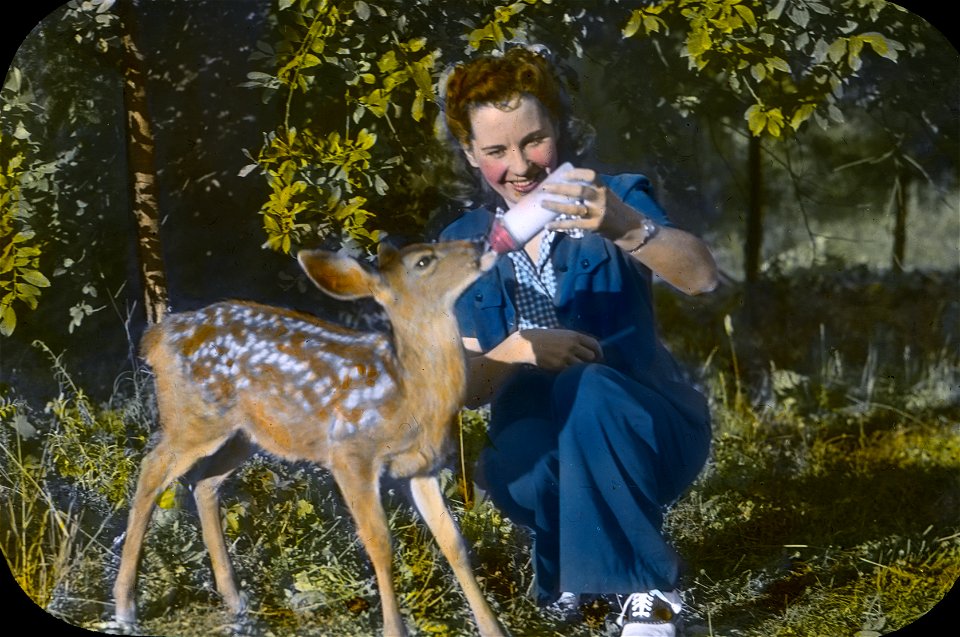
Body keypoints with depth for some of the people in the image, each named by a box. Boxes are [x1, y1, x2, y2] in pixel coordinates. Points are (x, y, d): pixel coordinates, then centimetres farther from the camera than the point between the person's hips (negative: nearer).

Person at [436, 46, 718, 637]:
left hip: (645, 433, -2)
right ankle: (567, 560, 2)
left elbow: (702, 277, -27)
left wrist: (625, 228, -47)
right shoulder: (462, 244, 2)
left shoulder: (616, 199, -7)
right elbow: (464, 388, -2)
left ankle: (651, 586, -20)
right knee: (518, 474, -33)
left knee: (589, 389, -34)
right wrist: (516, 350, -24)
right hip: (542, 442, 2)